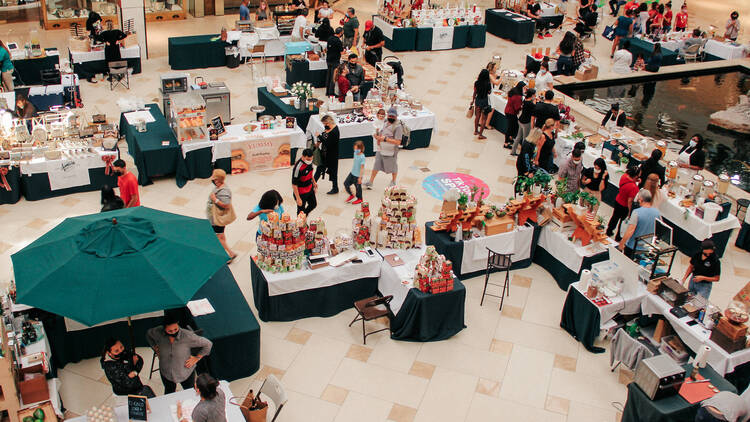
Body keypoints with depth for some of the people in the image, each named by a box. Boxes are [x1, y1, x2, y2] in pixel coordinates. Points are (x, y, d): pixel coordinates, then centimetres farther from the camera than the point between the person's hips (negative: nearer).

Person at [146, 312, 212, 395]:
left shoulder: (188, 336, -32)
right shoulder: (158, 333, -23)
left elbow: (208, 344, -21)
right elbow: (148, 335, 4)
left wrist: (197, 358, -16)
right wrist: (156, 349, -2)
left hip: (186, 372, -2)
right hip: (166, 372, 3)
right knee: (169, 394, 27)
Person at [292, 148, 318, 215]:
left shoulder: (309, 161, -8)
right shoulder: (298, 167, -33)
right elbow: (294, 184, -27)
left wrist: (314, 182, 23)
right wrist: (298, 198, -24)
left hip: (310, 189, 8)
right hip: (301, 192, -8)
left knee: (313, 204, 23)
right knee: (301, 210, 7)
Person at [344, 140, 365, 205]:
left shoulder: (362, 157, -22)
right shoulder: (355, 153, 1)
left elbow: (362, 168, -21)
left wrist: (360, 177, -20)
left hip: (357, 175, -8)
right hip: (352, 173, 8)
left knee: (358, 187, 7)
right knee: (346, 183, 9)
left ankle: (359, 199, 29)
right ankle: (351, 195, 29)